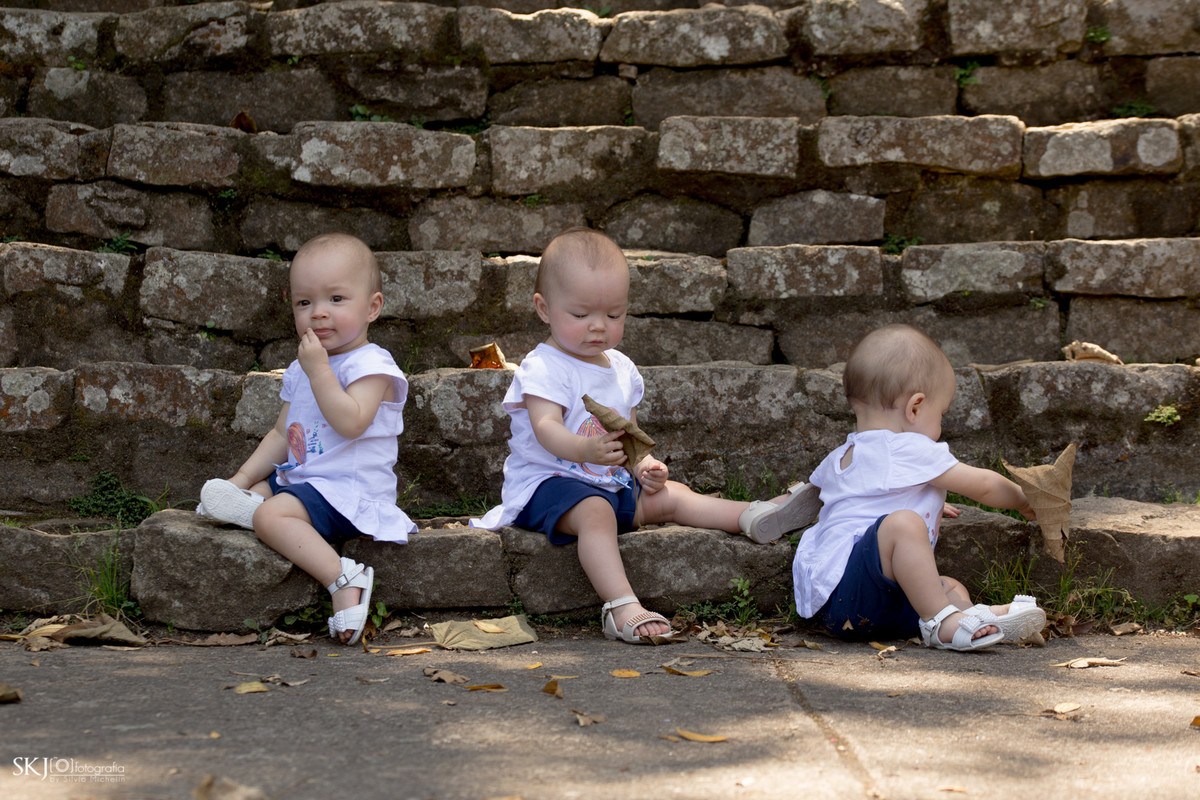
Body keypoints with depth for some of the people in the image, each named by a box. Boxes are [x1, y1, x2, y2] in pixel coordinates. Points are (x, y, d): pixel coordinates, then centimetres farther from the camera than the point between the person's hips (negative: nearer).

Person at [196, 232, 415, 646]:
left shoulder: (370, 365, -10)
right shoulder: (300, 370, 17)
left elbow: (350, 422, -27)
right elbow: (282, 433, 21)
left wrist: (318, 369, -24)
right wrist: (244, 478, 11)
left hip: (350, 489, -10)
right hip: (299, 479, 10)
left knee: (273, 515, -32)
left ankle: (345, 578, -36)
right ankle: (249, 501, -20)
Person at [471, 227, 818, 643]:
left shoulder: (621, 370, 14)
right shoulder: (543, 368, -12)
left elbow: (628, 435, 18)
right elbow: (546, 428, -27)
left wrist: (644, 466, -4)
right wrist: (587, 449, -47)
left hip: (612, 484, 8)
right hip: (547, 482, -8)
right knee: (595, 511, -35)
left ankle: (753, 517, -2)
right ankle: (623, 606, -51)